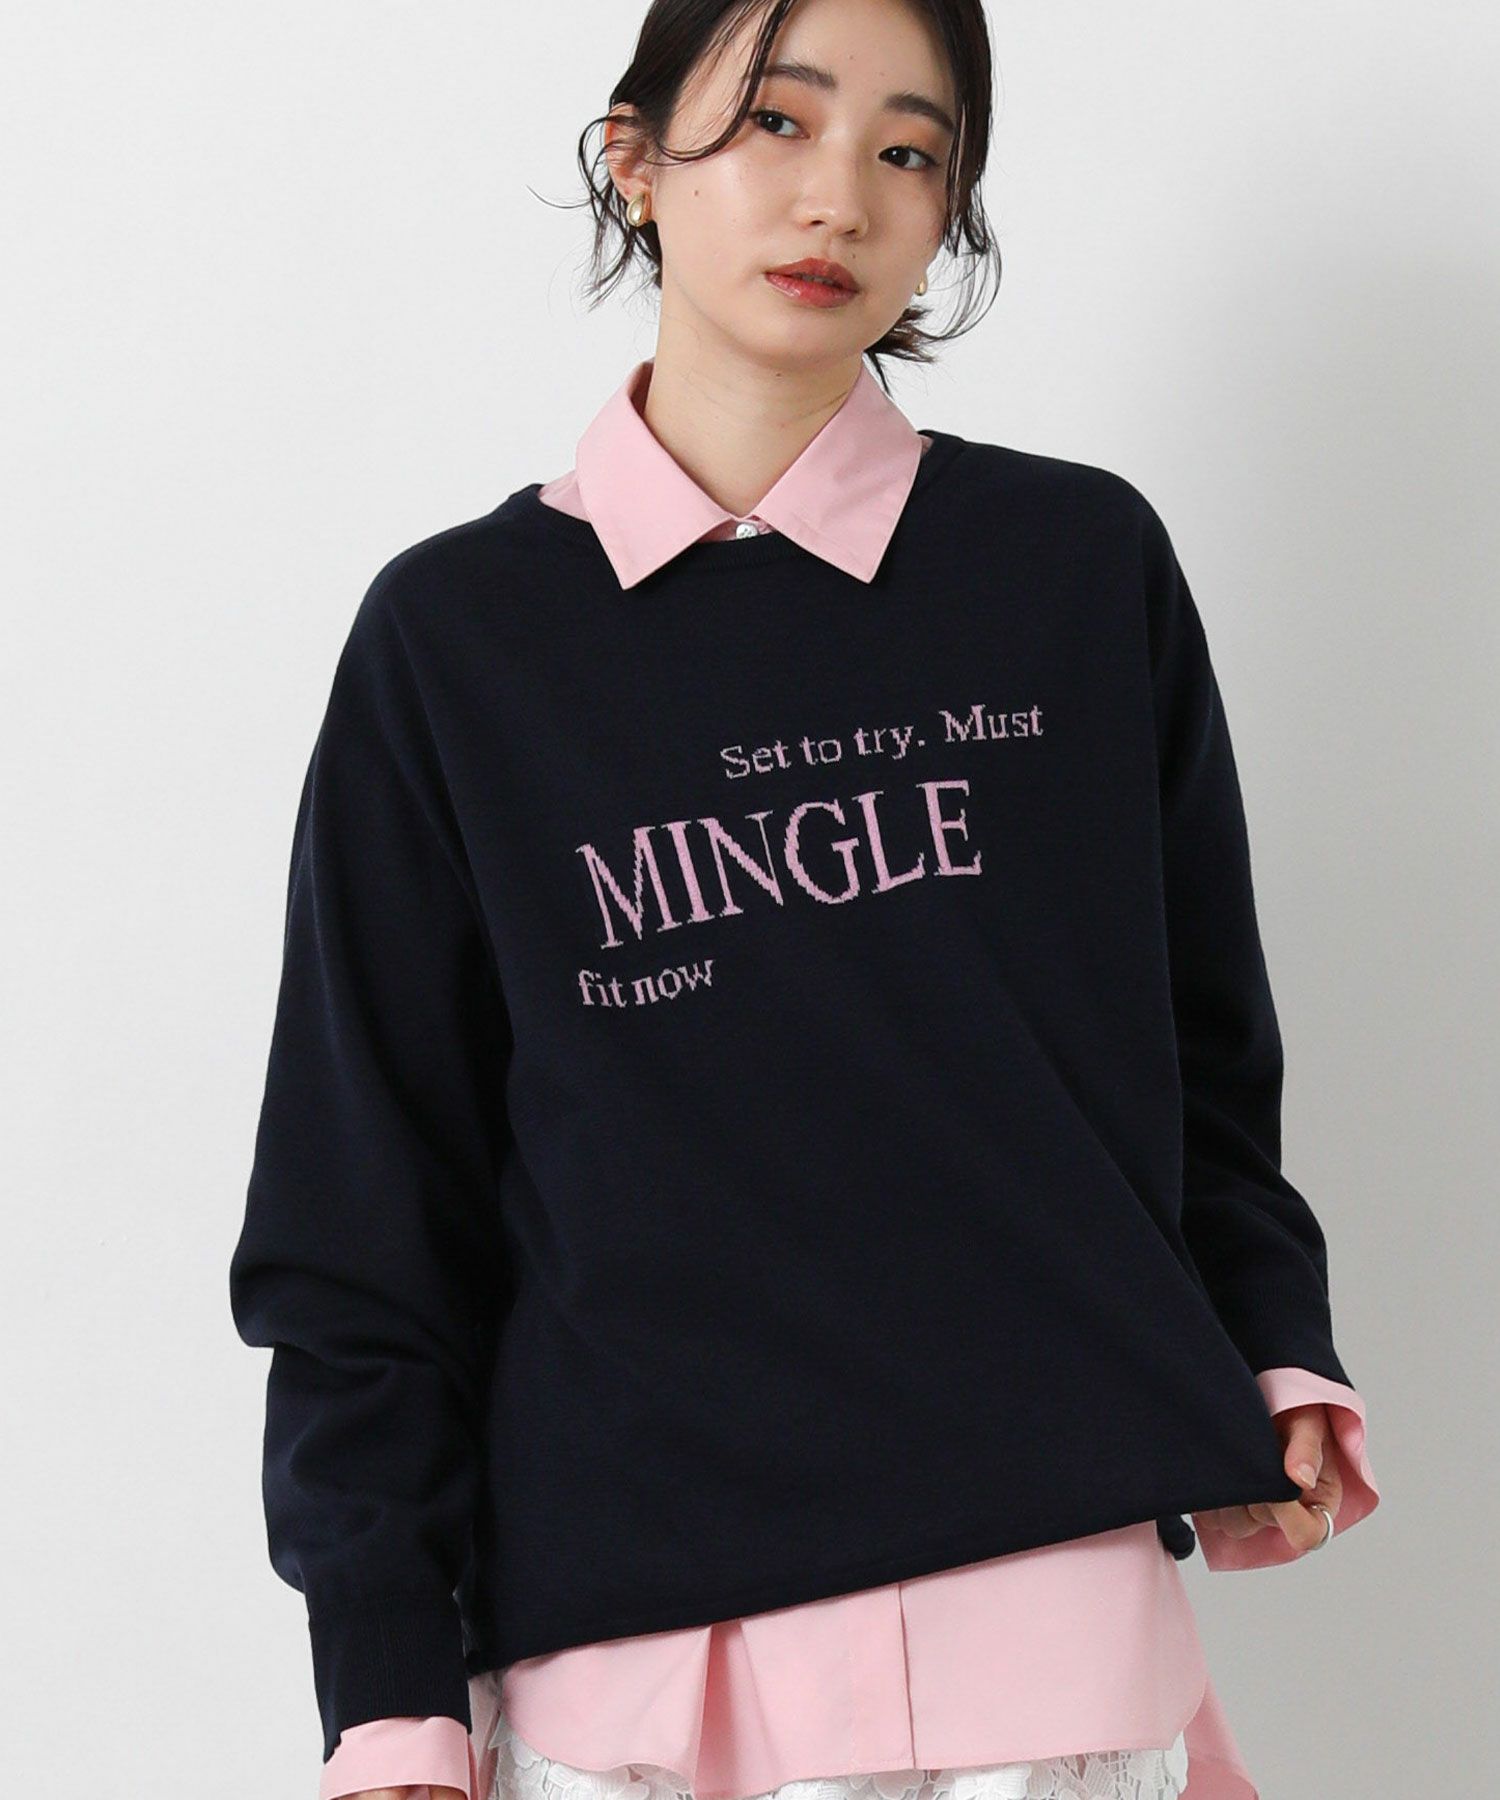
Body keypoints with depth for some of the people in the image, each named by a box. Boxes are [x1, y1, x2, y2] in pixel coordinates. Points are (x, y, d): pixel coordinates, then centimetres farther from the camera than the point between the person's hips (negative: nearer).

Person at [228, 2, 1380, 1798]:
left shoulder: (1084, 570, 5)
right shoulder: (458, 635, 3)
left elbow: (1202, 1043, 15)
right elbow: (367, 1202, 4)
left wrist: (1274, 1361, 0)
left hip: (1043, 1599, 1)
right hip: (613, 1632, 0)